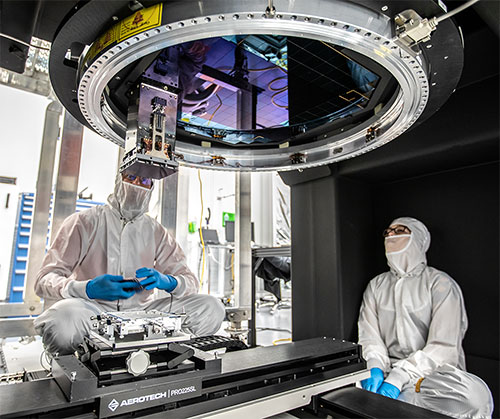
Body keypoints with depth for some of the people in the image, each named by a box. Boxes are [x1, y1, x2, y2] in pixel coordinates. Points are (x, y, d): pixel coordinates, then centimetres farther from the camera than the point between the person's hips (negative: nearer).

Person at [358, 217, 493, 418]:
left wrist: (398, 378, -22)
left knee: (476, 395, -33)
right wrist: (375, 369, -18)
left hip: (434, 370, -2)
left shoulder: (440, 283, -2)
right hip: (388, 368, 2)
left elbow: (443, 347, -12)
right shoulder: (376, 286, 10)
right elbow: (369, 336, 2)